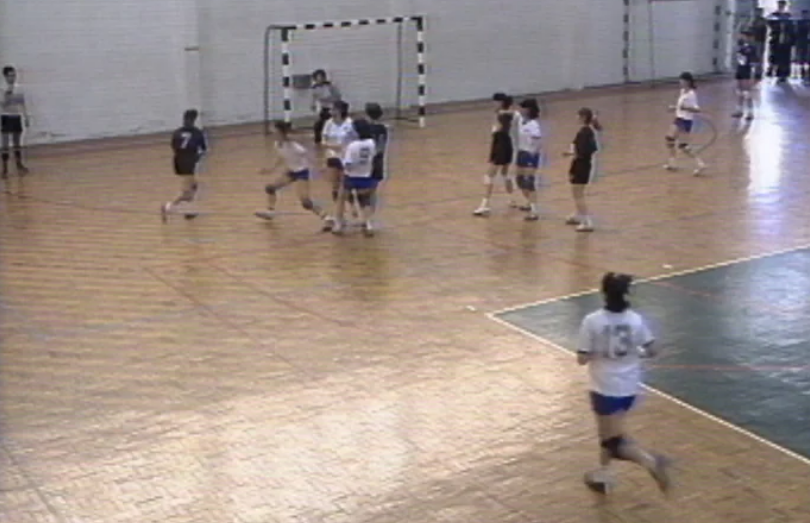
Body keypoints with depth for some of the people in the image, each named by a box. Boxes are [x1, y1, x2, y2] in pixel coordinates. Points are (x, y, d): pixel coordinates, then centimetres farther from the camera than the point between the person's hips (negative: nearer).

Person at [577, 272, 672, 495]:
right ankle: (603, 474, 35)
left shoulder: (592, 321, -17)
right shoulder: (635, 320, -7)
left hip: (605, 388, -5)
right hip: (629, 387, 5)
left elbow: (582, 359, -14)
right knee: (608, 432, 25)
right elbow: (651, 351, -3)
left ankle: (651, 461, -19)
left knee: (616, 442, 2)